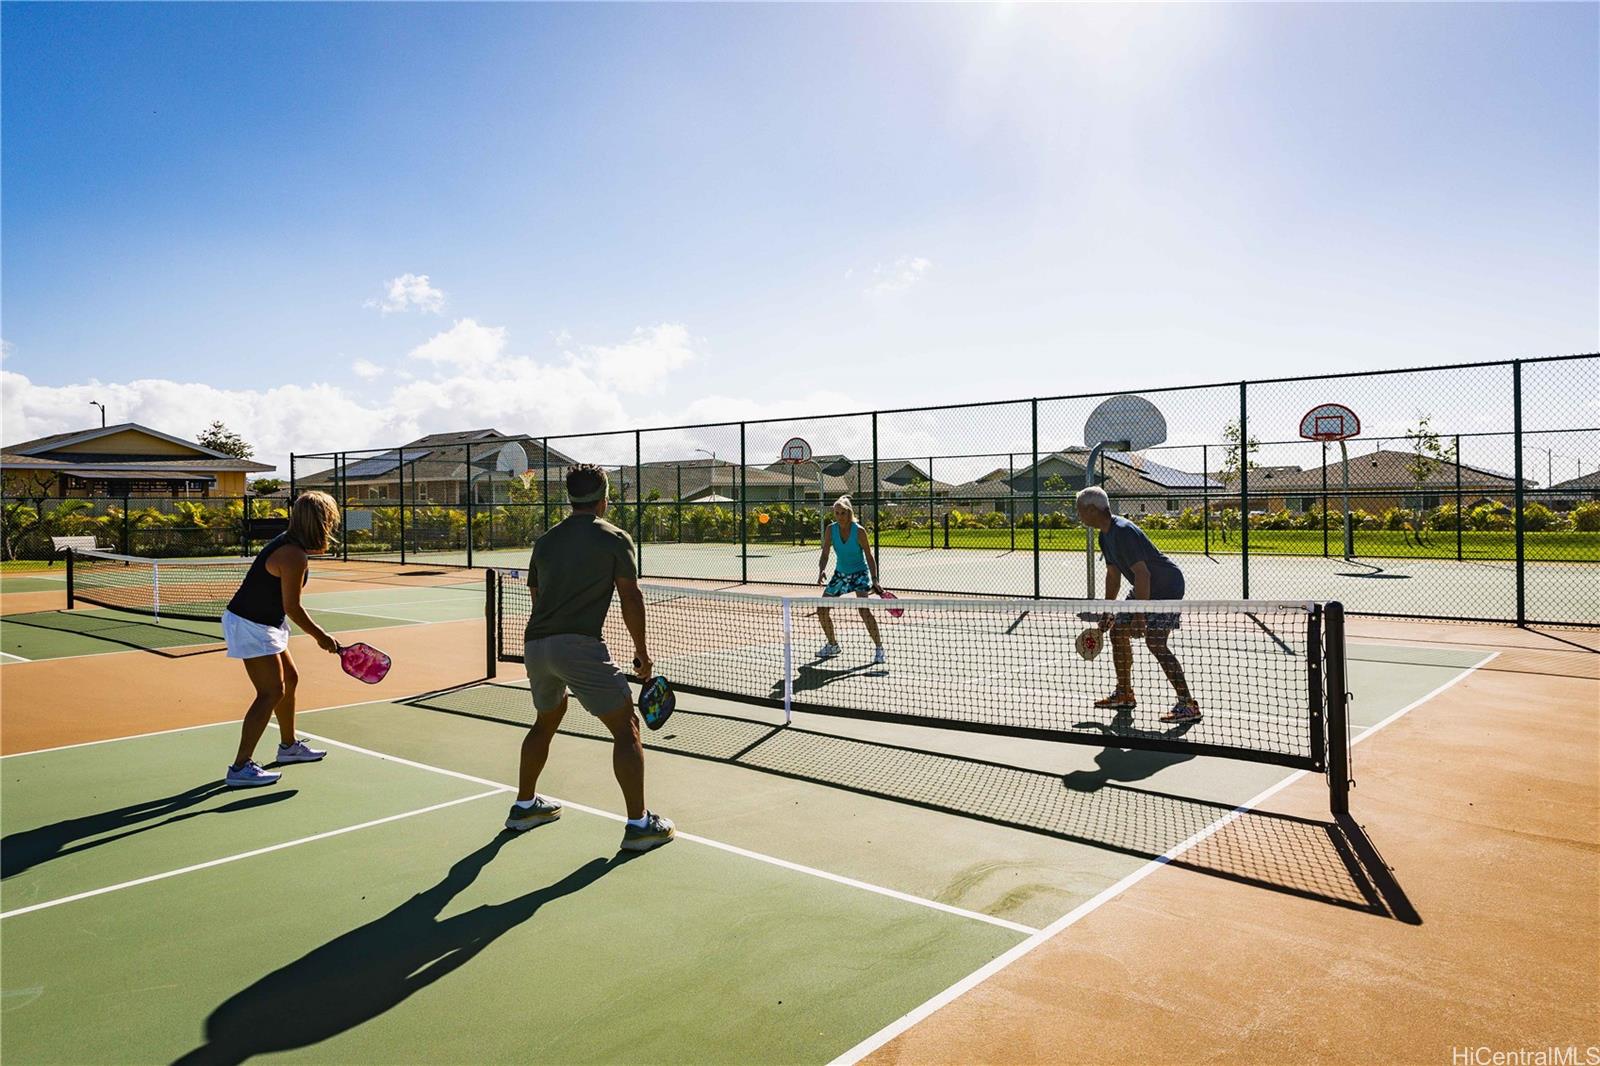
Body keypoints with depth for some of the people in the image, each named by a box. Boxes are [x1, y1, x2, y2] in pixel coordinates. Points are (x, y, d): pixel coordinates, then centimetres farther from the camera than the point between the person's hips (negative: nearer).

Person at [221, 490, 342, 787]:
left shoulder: (288, 542, 5)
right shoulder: (294, 556, -25)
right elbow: (292, 607, -20)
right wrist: (319, 635, -11)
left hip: (262, 623, 11)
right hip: (251, 626, -11)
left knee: (289, 679, 20)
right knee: (272, 692, -12)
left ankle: (289, 745, 37)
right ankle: (240, 768, -10)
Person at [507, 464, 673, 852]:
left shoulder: (545, 540, 17)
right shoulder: (615, 538, 1)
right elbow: (631, 598, -2)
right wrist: (642, 652, 6)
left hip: (535, 644, 7)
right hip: (580, 645, -7)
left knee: (546, 721, 29)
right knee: (626, 728, 2)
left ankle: (524, 805, 39)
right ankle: (639, 824, 2)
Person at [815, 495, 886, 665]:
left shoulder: (859, 531, -19)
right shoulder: (831, 529, -10)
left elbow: (869, 556, -14)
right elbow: (825, 554, -9)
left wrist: (875, 580, -23)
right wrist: (822, 570, -29)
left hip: (860, 572, -5)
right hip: (840, 574, 5)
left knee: (864, 609, -26)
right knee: (822, 610, 5)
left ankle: (879, 647, -13)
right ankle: (833, 645, 28)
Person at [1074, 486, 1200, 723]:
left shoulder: (1123, 532, -26)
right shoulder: (1105, 536, 7)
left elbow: (1142, 574, -30)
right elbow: (1113, 574, 16)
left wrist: (1139, 617, -30)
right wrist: (1107, 612, 18)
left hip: (1167, 586, -11)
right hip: (1145, 589, 11)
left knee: (1155, 642, -20)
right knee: (1118, 631, 11)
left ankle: (1188, 705, -15)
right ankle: (1124, 696, 22)